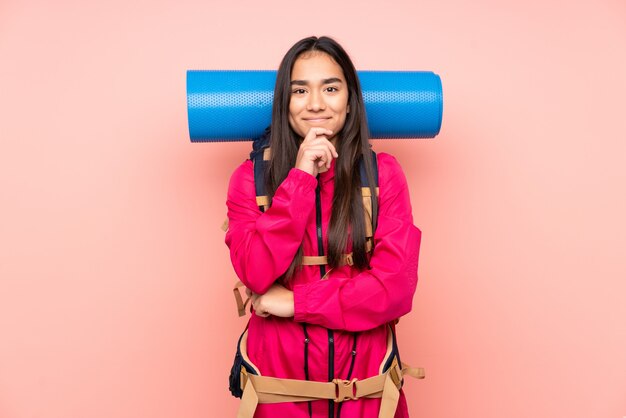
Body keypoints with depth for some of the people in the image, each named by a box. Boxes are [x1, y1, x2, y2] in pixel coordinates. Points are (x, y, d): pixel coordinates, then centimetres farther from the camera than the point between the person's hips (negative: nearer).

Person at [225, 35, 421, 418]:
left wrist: (295, 302, -14)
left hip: (363, 370, 0)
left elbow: (397, 288, -13)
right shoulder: (251, 177, -4)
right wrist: (301, 177, -19)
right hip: (280, 370, 1)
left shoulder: (383, 172, -6)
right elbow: (256, 274, -17)